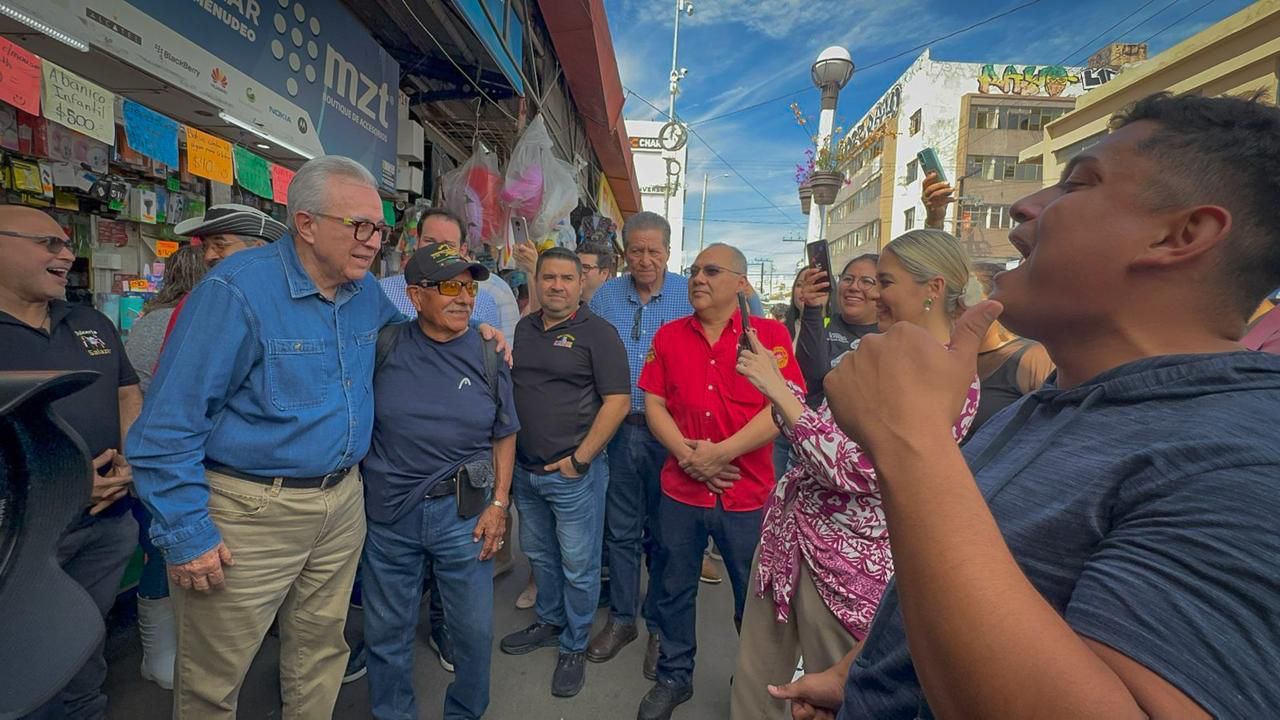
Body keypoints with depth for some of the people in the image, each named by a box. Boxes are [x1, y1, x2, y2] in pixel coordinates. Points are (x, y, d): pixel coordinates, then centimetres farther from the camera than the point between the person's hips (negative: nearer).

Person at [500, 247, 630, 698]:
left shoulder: (597, 333, -11)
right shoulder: (524, 329, 9)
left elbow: (618, 401, -15)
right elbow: (506, 388, 18)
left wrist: (581, 459, -16)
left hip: (573, 472, -6)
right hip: (525, 469, 6)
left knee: (578, 566, 7)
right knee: (539, 554, 21)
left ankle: (575, 647, 27)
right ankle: (548, 623, 43)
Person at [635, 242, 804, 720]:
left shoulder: (769, 334, -6)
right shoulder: (669, 336, 4)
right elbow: (654, 405, 2)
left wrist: (722, 452, -18)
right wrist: (687, 454, -12)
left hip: (748, 494, -2)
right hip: (680, 490, 3)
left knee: (754, 597, 14)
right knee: (675, 590, 17)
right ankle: (673, 677, 40)